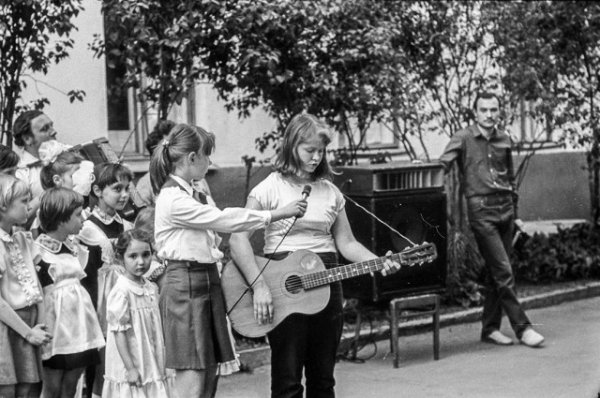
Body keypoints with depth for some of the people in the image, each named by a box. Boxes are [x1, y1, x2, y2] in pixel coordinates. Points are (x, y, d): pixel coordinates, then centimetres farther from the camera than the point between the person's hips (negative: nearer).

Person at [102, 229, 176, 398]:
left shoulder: (151, 289, 8)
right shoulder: (121, 292, -15)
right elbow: (119, 332, -16)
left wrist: (163, 364, 16)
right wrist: (130, 368, -18)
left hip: (153, 369, 7)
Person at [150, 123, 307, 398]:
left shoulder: (195, 195, 15)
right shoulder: (173, 200, -16)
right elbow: (222, 220, -18)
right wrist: (277, 214, -14)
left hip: (207, 280, 10)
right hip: (186, 284, -9)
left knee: (210, 370, 8)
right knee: (192, 375, -10)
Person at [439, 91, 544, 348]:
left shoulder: (504, 140, 12)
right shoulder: (463, 139, -3)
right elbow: (441, 166, -13)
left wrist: (514, 208, 20)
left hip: (505, 209, 6)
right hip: (481, 210, -6)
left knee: (495, 273, 9)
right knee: (503, 272, -9)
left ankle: (490, 328, 16)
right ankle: (522, 327, -7)